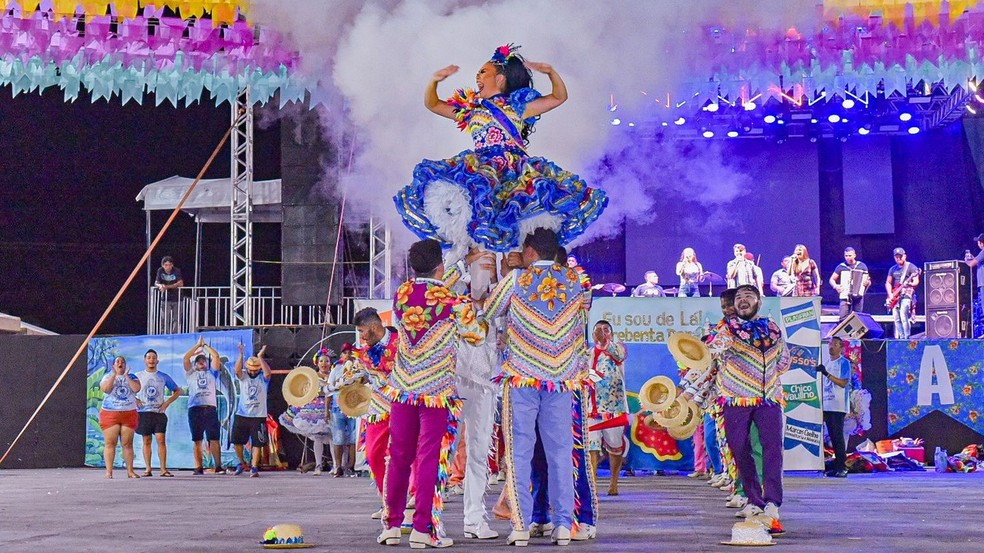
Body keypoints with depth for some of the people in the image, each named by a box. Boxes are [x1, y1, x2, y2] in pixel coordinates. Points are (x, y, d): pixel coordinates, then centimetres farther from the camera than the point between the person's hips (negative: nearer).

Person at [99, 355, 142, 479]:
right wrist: (114, 375, -11)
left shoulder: (132, 377, 11)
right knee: (110, 443, -5)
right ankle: (109, 472, -5)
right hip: (110, 413, -1)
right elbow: (105, 389, -12)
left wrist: (126, 376, -8)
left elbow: (136, 389, -8)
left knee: (128, 444, 1)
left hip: (129, 413, 1)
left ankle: (130, 471, 4)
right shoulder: (108, 377, 8)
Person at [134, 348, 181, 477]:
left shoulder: (163, 377, 8)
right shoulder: (138, 376, 7)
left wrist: (167, 402, 2)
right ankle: (148, 469, 5)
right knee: (147, 441, 2)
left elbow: (177, 391, 14)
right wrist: (135, 401, -3)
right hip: (144, 412, 0)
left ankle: (163, 469, -8)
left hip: (159, 412, 0)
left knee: (161, 439, -8)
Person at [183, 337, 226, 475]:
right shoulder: (191, 374, 19)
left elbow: (216, 356, 12)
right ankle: (199, 467, 2)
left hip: (211, 408, 0)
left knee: (214, 439, -5)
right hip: (195, 409, 0)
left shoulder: (211, 373, 21)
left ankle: (218, 467, -6)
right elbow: (186, 358, 7)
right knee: (197, 441, 0)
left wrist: (205, 345, 19)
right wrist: (198, 345, 14)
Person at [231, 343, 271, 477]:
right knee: (237, 441, 8)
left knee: (257, 444, -4)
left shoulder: (263, 378, -1)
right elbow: (237, 370, -17)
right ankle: (242, 463, 29)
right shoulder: (243, 377, 4)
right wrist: (241, 354, -28)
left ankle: (254, 468, 2)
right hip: (241, 415, 2)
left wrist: (260, 357, -29)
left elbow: (268, 372, -23)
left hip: (258, 417, -2)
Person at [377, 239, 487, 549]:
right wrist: (475, 309, 21)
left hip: (402, 387, 4)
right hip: (437, 390, -4)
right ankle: (423, 529, 0)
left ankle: (392, 525, 16)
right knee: (430, 458, 0)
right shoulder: (453, 301, -10)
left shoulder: (401, 294, 2)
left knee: (399, 456, 11)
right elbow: (475, 336, 3)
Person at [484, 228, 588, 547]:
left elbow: (490, 311, 9)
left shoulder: (517, 279, -4)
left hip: (522, 377, -2)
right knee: (560, 451, 6)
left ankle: (521, 526, -3)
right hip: (561, 378, 3)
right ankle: (563, 525, 3)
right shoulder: (573, 279, 4)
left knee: (519, 452, 2)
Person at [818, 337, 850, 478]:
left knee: (838, 435, -10)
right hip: (827, 405, 7)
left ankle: (842, 467, -8)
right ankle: (837, 466, 9)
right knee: (832, 436, 6)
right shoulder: (827, 363, 18)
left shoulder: (844, 362, -3)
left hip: (838, 406, -7)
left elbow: (843, 383, -14)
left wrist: (826, 374, -22)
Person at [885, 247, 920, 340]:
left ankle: (906, 337, -17)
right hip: (895, 296, 6)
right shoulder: (893, 269, 18)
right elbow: (888, 283, 17)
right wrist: (890, 295, 2)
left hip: (906, 295, -6)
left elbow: (916, 281, -7)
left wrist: (910, 284, -28)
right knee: (897, 318, 3)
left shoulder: (911, 267, 0)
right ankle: (900, 337, 7)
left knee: (904, 316, -19)